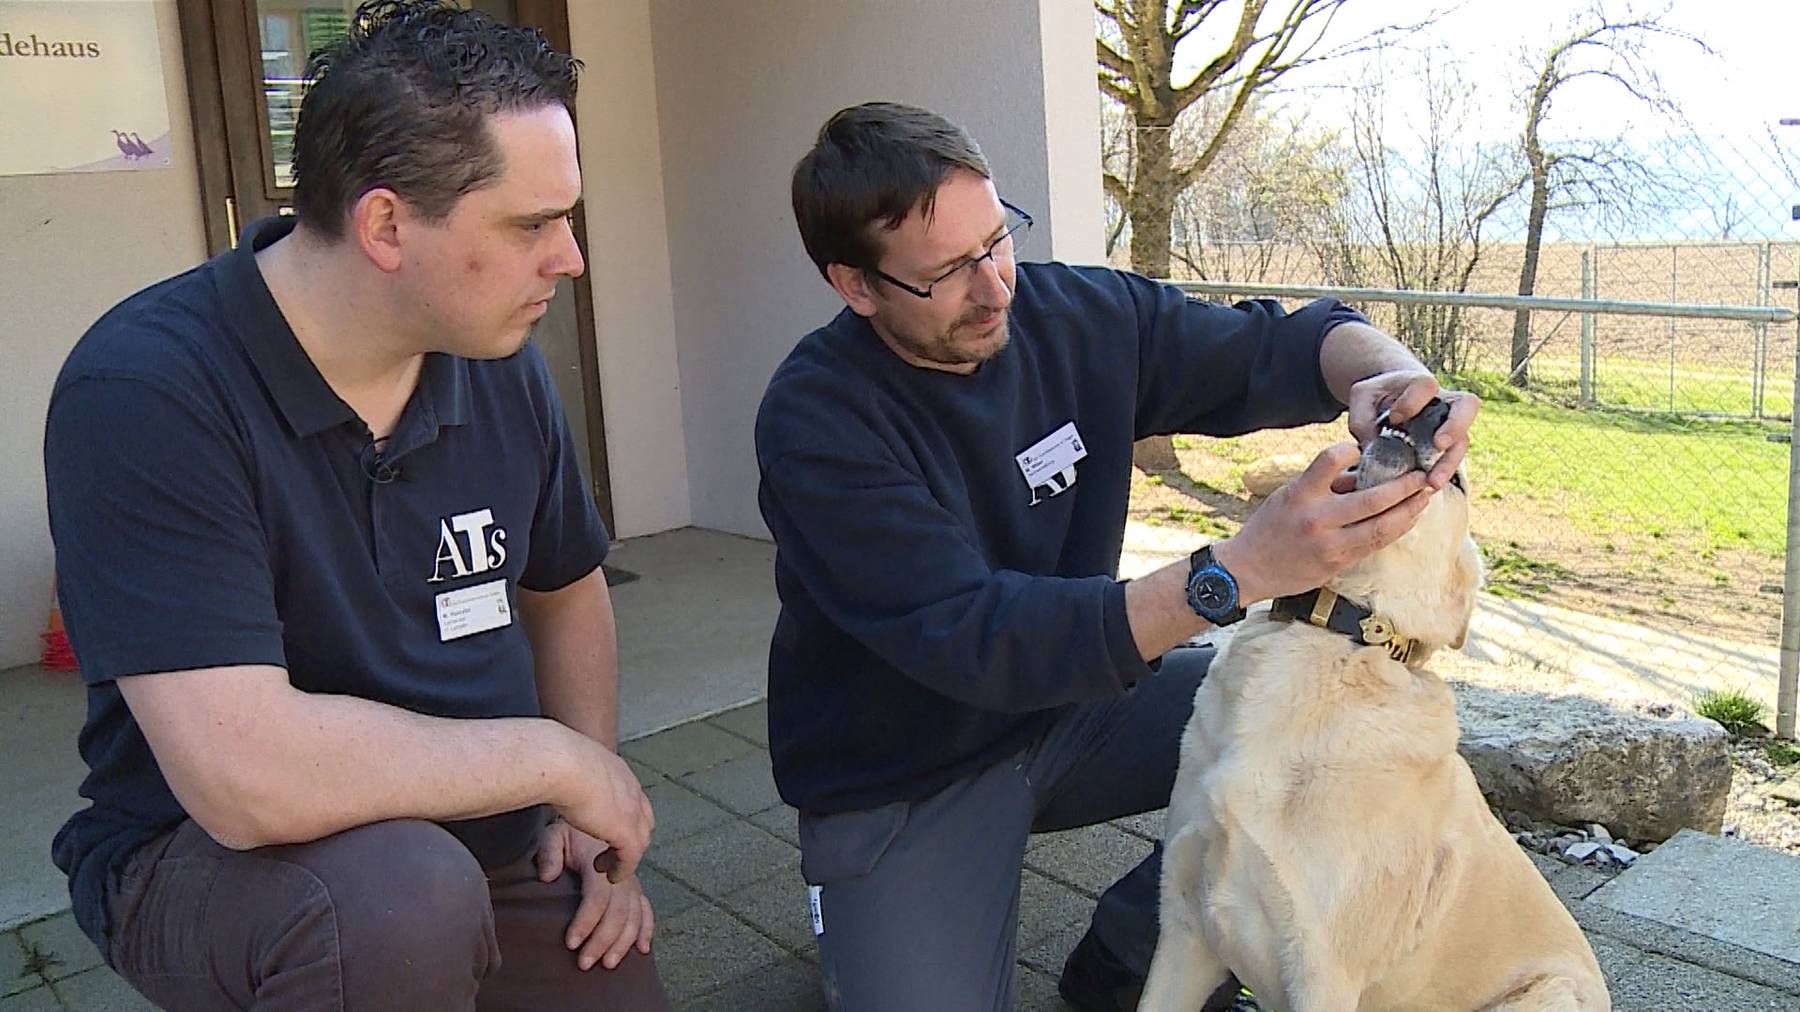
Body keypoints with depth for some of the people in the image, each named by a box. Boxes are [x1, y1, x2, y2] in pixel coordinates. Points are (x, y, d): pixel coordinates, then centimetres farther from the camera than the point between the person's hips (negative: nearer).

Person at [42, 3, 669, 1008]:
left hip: (481, 842, 6)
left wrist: (592, 811, 2)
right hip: (205, 859, -5)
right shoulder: (146, 390, -23)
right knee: (399, 896, -35)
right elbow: (247, 776, -33)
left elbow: (566, 593, 13)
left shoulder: (502, 367, -4)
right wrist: (558, 758, -21)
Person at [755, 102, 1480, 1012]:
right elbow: (972, 639, -32)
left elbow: (1279, 344, 0)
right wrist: (1238, 572, -41)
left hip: (1071, 696, 5)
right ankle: (867, 936, 17)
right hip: (900, 780, -4)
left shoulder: (1077, 315, -9)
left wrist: (1389, 375, -25)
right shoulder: (815, 419, -24)